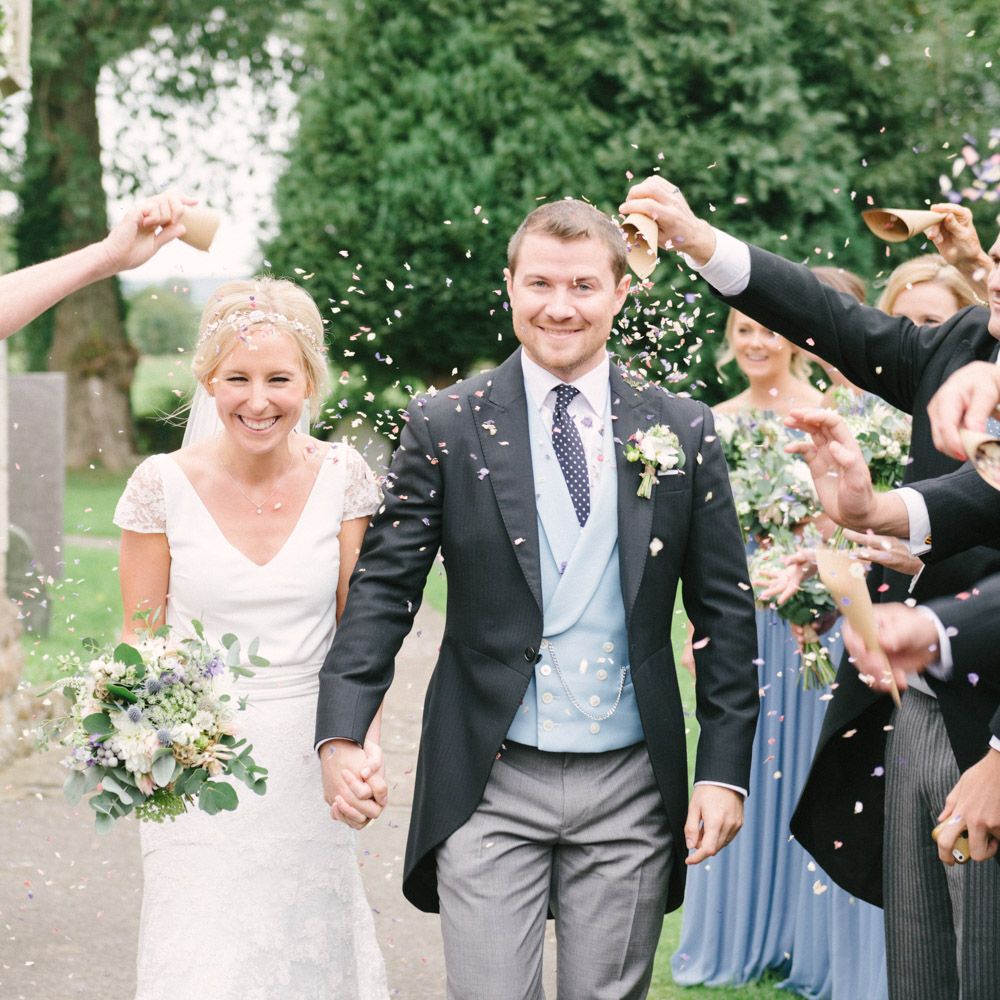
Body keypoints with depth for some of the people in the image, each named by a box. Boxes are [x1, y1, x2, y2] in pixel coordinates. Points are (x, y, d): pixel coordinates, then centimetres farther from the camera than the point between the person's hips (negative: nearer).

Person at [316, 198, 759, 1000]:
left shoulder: (683, 434, 4)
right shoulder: (445, 428, -1)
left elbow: (725, 611, 5)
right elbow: (384, 588, -2)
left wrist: (725, 771, -1)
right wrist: (342, 733, -15)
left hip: (629, 788, 2)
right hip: (490, 786, -1)